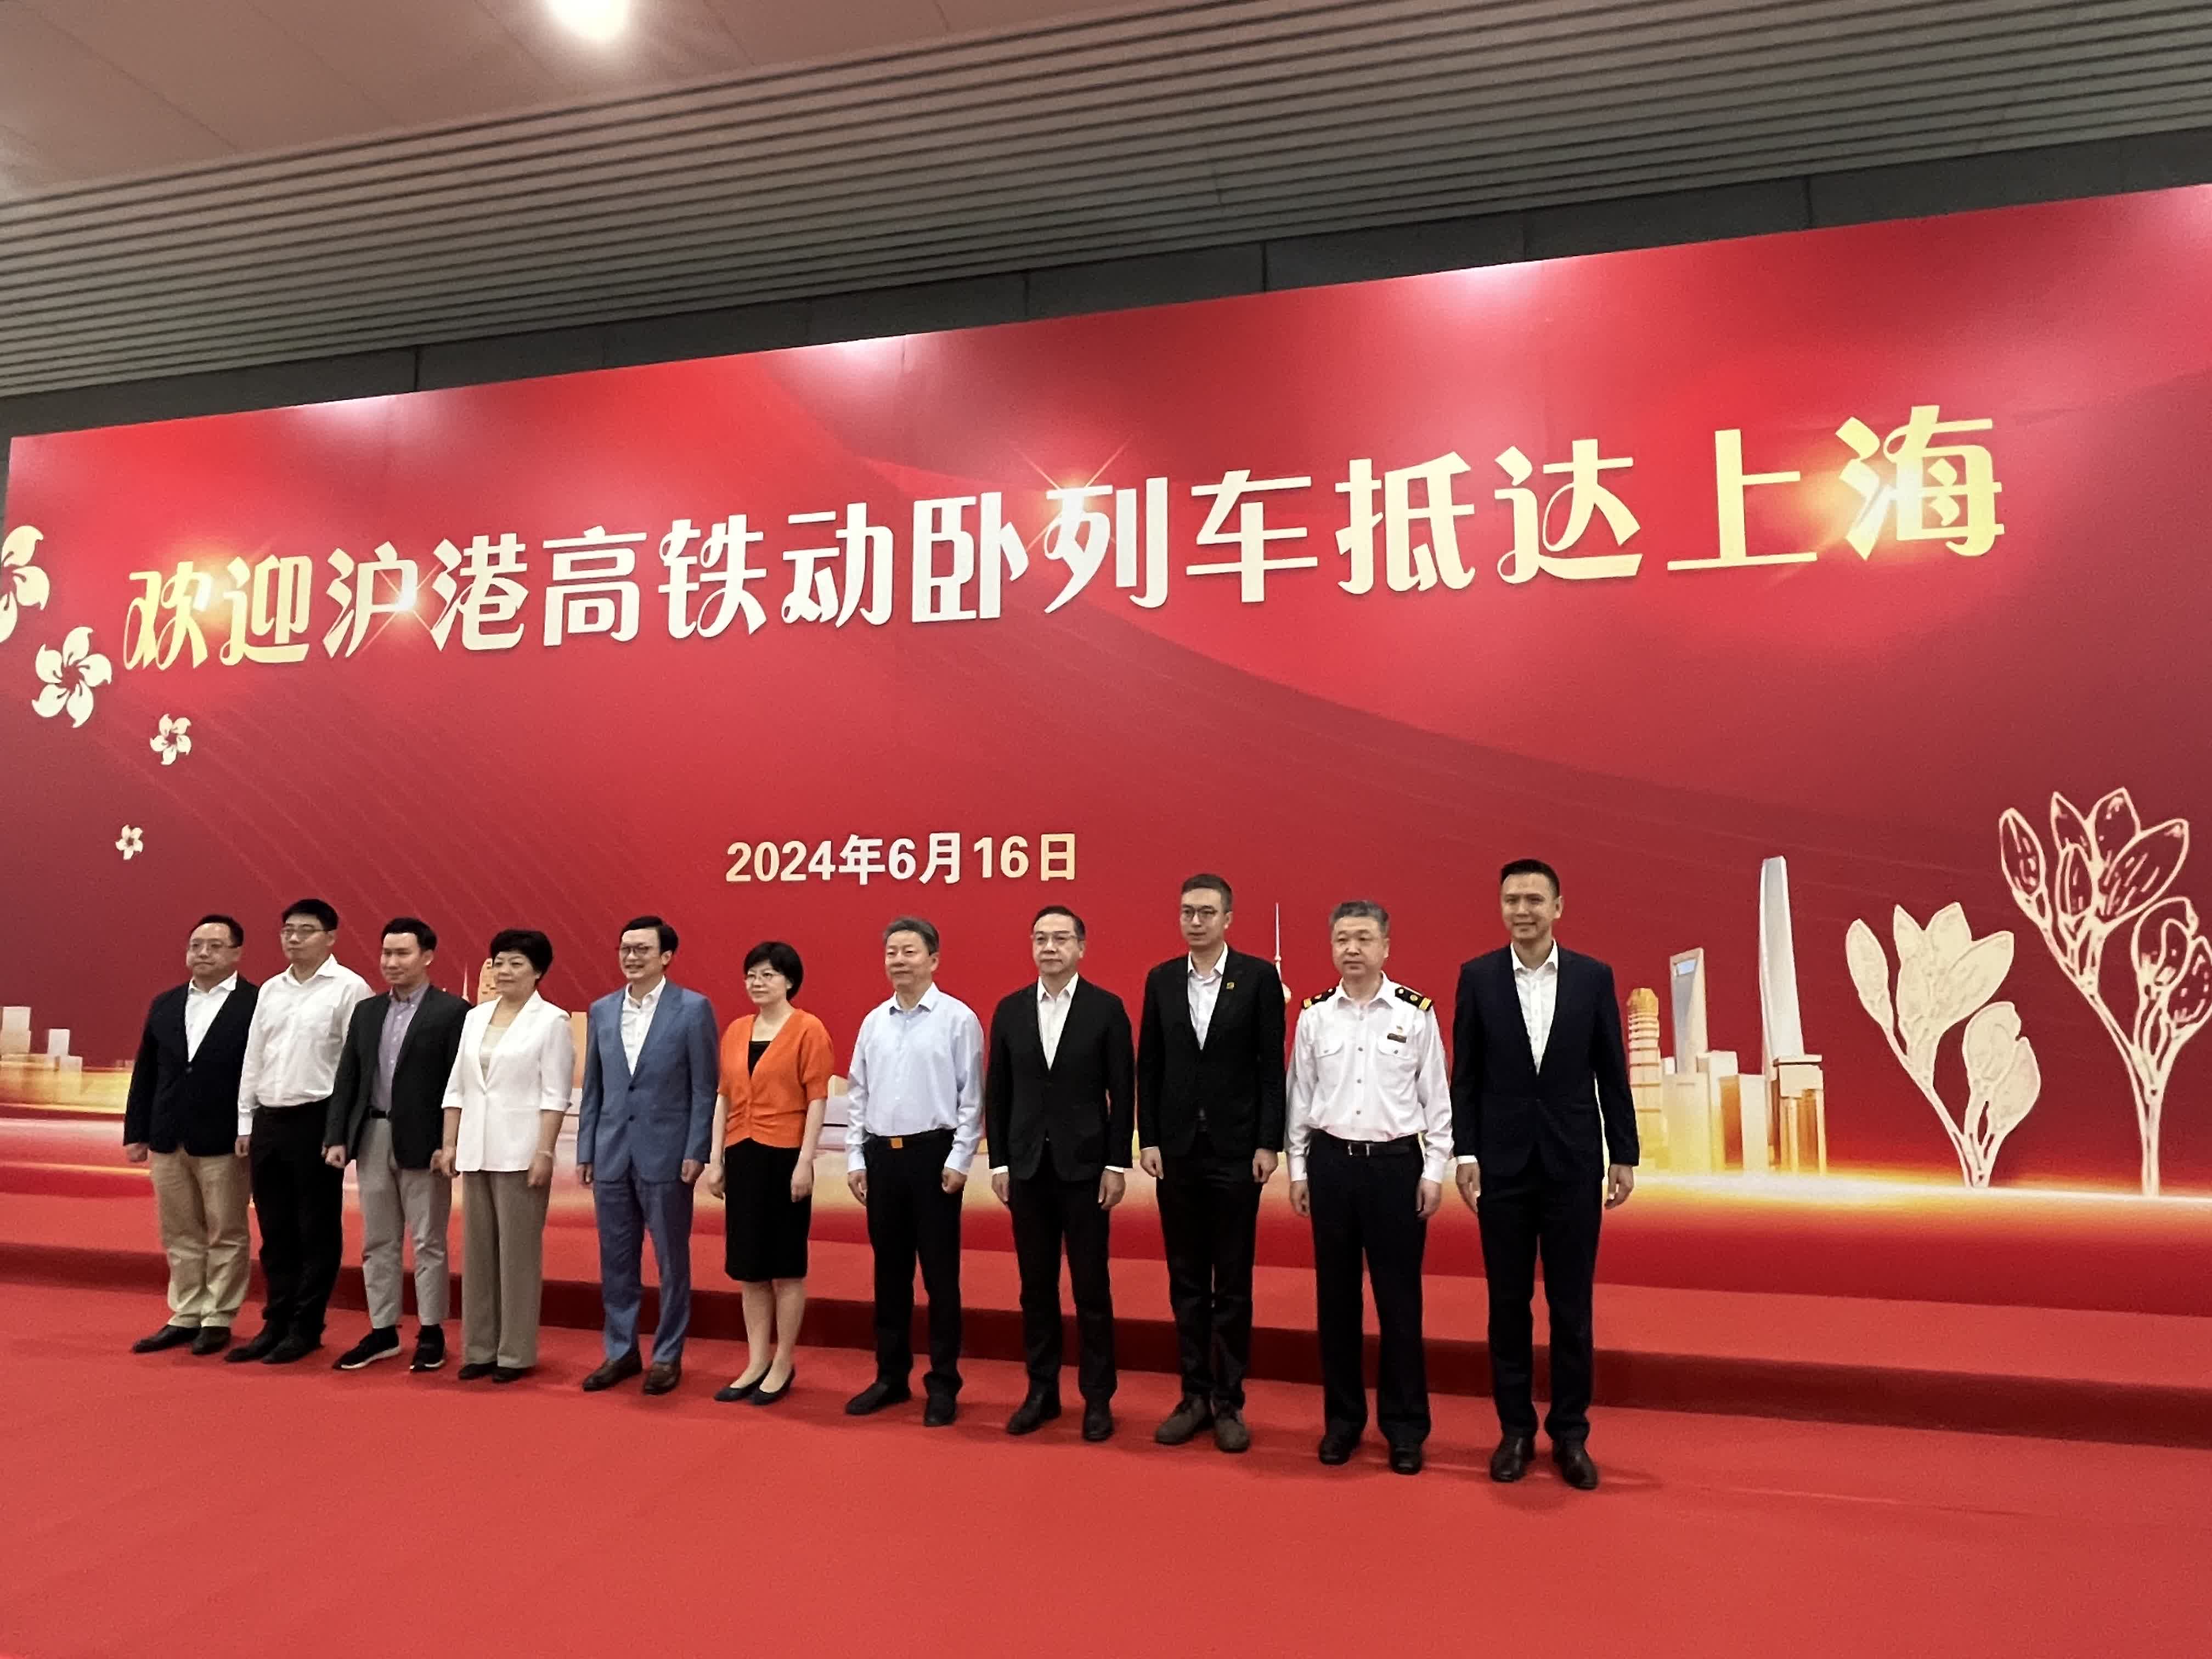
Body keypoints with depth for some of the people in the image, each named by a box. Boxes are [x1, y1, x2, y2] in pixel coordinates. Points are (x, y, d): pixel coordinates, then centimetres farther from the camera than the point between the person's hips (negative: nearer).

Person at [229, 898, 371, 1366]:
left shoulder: (348, 987, -7)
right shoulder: (270, 990, 13)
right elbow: (253, 1059, 16)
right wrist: (245, 1123, 12)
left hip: (316, 1119, -6)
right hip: (268, 1119, 6)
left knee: (316, 1231, 3)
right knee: (275, 1231, 12)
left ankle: (306, 1328, 12)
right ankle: (276, 1324, 22)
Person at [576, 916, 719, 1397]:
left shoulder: (693, 1009, -6)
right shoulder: (602, 1010, 8)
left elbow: (705, 1087, -7)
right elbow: (593, 1087, 12)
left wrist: (696, 1152, -11)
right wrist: (585, 1150, 8)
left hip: (666, 1155, -4)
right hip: (612, 1155, 5)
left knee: (671, 1262, 6)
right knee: (616, 1261, 12)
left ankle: (667, 1356, 18)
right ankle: (622, 1351, 26)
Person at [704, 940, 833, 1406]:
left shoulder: (807, 1029, -7)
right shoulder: (736, 1030, 10)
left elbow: (817, 1100, -10)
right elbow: (724, 1097, 12)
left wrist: (805, 1162, -15)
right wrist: (716, 1159, 7)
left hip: (784, 1157, -6)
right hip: (743, 1157, 6)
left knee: (786, 1267, 4)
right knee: (748, 1267, 11)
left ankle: (783, 1365, 17)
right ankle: (756, 1363, 23)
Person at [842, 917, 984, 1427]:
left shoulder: (958, 1018, -7)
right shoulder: (873, 1021, 9)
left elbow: (971, 1096, -8)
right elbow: (858, 1095, 12)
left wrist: (959, 1161, -12)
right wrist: (855, 1158, 7)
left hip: (933, 1154, -5)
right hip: (881, 1155, 5)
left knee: (939, 1274, 3)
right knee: (889, 1273, 14)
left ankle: (943, 1384, 15)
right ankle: (891, 1376, 26)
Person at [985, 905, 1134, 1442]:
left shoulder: (1107, 1008, -4)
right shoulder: (1010, 1010, 5)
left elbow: (1123, 1092, -4)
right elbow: (997, 1092, 7)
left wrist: (1117, 1164, -8)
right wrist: (999, 1162, 3)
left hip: (1085, 1164, -3)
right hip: (1027, 1166, 3)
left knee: (1091, 1287, 4)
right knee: (1036, 1287, 10)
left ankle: (1098, 1397, 17)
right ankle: (1042, 1391, 23)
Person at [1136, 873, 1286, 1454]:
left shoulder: (1259, 977, -4)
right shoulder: (1160, 979, 5)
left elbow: (1272, 1067, -5)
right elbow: (1149, 1066, 6)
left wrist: (1268, 1143, -9)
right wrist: (1148, 1139, 1)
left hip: (1236, 1148, -3)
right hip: (1176, 1148, 3)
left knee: (1232, 1282, 6)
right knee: (1186, 1280, 11)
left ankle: (1229, 1402, 16)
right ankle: (1195, 1395, 22)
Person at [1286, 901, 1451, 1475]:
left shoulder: (1416, 1012, -4)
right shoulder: (1314, 1015, 2)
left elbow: (1436, 1097, -1)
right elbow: (1300, 1096, 6)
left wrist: (1434, 1172, -3)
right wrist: (1297, 1170, 6)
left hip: (1396, 1164, -2)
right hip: (1331, 1162, 2)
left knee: (1399, 1300, 6)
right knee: (1335, 1297, 11)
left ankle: (1404, 1427, 20)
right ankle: (1342, 1418, 26)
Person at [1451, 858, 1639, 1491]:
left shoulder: (1594, 977, 1)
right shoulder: (1477, 977, -1)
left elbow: (1612, 1074, 3)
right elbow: (1465, 1076, 0)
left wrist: (1624, 1156, 1)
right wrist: (1466, 1155, -5)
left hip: (1573, 1164, 0)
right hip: (1504, 1164, 0)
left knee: (1572, 1308, 8)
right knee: (1508, 1304, 9)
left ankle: (1570, 1433, 22)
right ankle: (1515, 1428, 22)